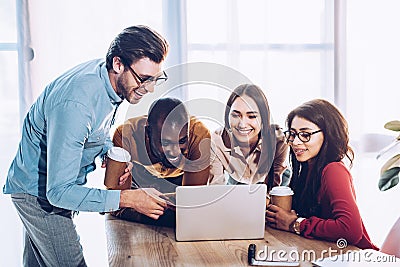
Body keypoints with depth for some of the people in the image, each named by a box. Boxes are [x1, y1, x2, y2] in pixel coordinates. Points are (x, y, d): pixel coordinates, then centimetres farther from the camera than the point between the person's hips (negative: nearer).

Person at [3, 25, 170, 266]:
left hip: (58, 185, 9)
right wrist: (128, 198, -40)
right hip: (39, 191, -8)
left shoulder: (110, 77, -10)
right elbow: (59, 191, -36)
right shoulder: (75, 103, -37)